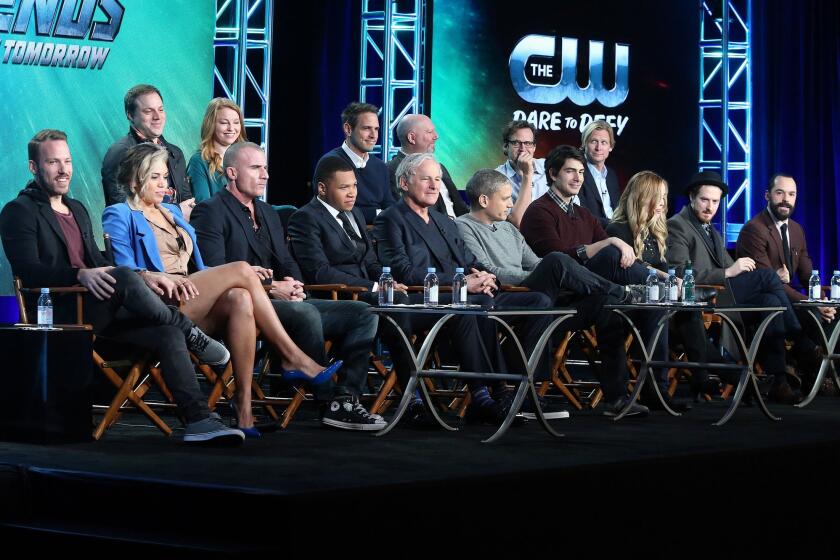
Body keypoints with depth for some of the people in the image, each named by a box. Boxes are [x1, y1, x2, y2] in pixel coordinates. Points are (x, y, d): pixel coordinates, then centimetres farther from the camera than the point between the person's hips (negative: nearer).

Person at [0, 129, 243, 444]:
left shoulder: (77, 209, 25)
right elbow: (28, 271, -14)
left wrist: (142, 279, 7)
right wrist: (80, 274, -30)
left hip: (98, 310, 8)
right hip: (58, 314, -8)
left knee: (169, 334, -16)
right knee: (124, 277, -33)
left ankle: (199, 421, -22)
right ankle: (192, 334, -14)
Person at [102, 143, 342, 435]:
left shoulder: (172, 212, 30)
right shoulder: (119, 216, 8)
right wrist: (161, 277, -23)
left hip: (190, 300, 7)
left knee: (240, 299, -29)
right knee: (241, 269, -25)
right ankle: (293, 358, -25)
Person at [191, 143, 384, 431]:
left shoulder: (269, 213, 24)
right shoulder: (210, 212, -3)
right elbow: (213, 273, -14)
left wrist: (292, 284, -5)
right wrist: (271, 287, -17)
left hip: (282, 301, 9)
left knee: (362, 314, -5)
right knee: (306, 314, -36)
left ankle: (346, 396, -16)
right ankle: (329, 402, -24)